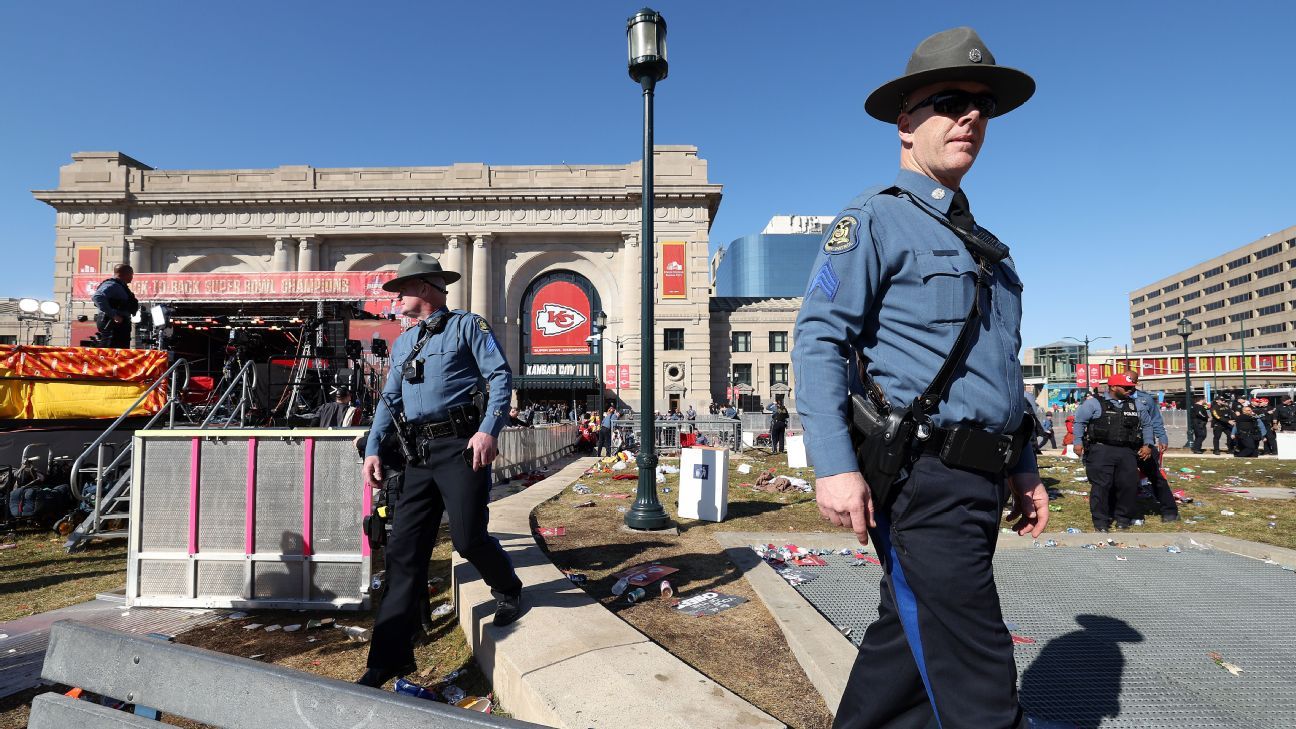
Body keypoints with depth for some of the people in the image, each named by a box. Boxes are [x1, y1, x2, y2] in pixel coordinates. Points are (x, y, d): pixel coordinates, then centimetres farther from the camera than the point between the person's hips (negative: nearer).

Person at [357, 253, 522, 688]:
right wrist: (373, 450, 12)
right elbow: (389, 401, 24)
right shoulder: (402, 344, 23)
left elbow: (501, 377, -7)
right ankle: (390, 657, 10)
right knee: (404, 550, 3)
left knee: (468, 538, -7)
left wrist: (488, 430, -19)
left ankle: (508, 591, 26)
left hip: (460, 444, -6)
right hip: (420, 452, 7)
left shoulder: (467, 326, 2)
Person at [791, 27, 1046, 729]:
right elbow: (818, 338, -15)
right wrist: (834, 464, -24)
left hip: (980, 483, 8)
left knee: (907, 637, 18)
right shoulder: (875, 219, -4)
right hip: (922, 481, -8)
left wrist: (1024, 468, 21)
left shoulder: (983, 244, 21)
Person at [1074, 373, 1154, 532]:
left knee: (1128, 485, 3)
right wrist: (1078, 442, -6)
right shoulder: (1094, 403, 0)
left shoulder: (1136, 405, 16)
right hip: (1101, 451, -5)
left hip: (1127, 452, 5)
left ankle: (1123, 518, 20)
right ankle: (1101, 521, 3)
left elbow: (1147, 424, 26)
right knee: (1101, 485, -6)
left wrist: (1148, 444, 16)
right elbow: (1079, 421, 1)